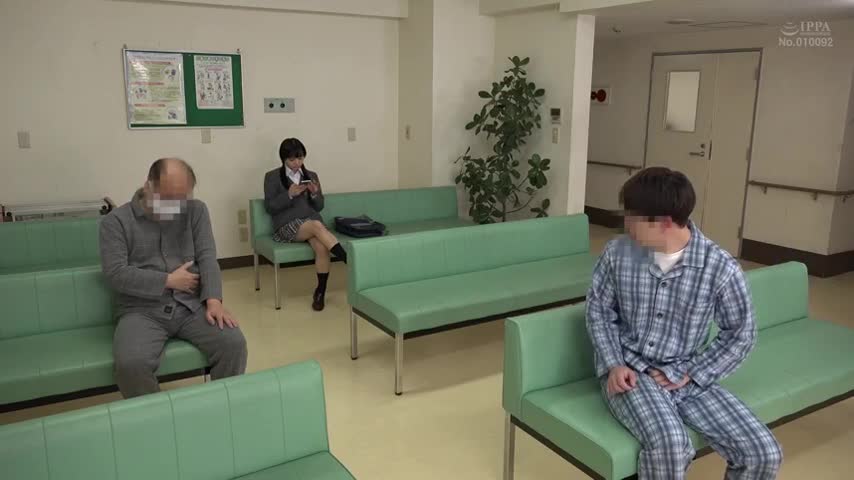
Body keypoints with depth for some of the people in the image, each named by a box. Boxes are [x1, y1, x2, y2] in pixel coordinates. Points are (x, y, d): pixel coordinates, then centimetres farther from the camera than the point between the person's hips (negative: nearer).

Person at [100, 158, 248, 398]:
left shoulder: (196, 210, 9)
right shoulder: (116, 221, 1)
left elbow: (207, 258, 0)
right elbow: (116, 274, -8)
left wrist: (213, 300, -15)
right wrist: (169, 281, -9)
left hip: (193, 306, 2)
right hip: (142, 312, -2)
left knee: (234, 344, -23)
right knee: (130, 363, -30)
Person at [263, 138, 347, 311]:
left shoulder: (311, 176, 17)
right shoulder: (272, 177, 6)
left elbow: (319, 207, 14)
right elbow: (270, 207, -1)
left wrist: (315, 193, -7)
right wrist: (289, 194, -14)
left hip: (312, 219, 3)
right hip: (287, 225, -3)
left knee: (322, 247, -31)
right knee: (317, 226, -36)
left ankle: (320, 292, -18)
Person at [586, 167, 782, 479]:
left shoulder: (720, 268, -12)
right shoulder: (618, 253, -7)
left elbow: (740, 335, -1)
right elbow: (598, 309, 5)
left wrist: (688, 374, -9)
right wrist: (614, 364, -8)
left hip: (686, 376, 1)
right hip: (628, 370, -1)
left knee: (764, 454, -12)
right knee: (668, 444, -31)